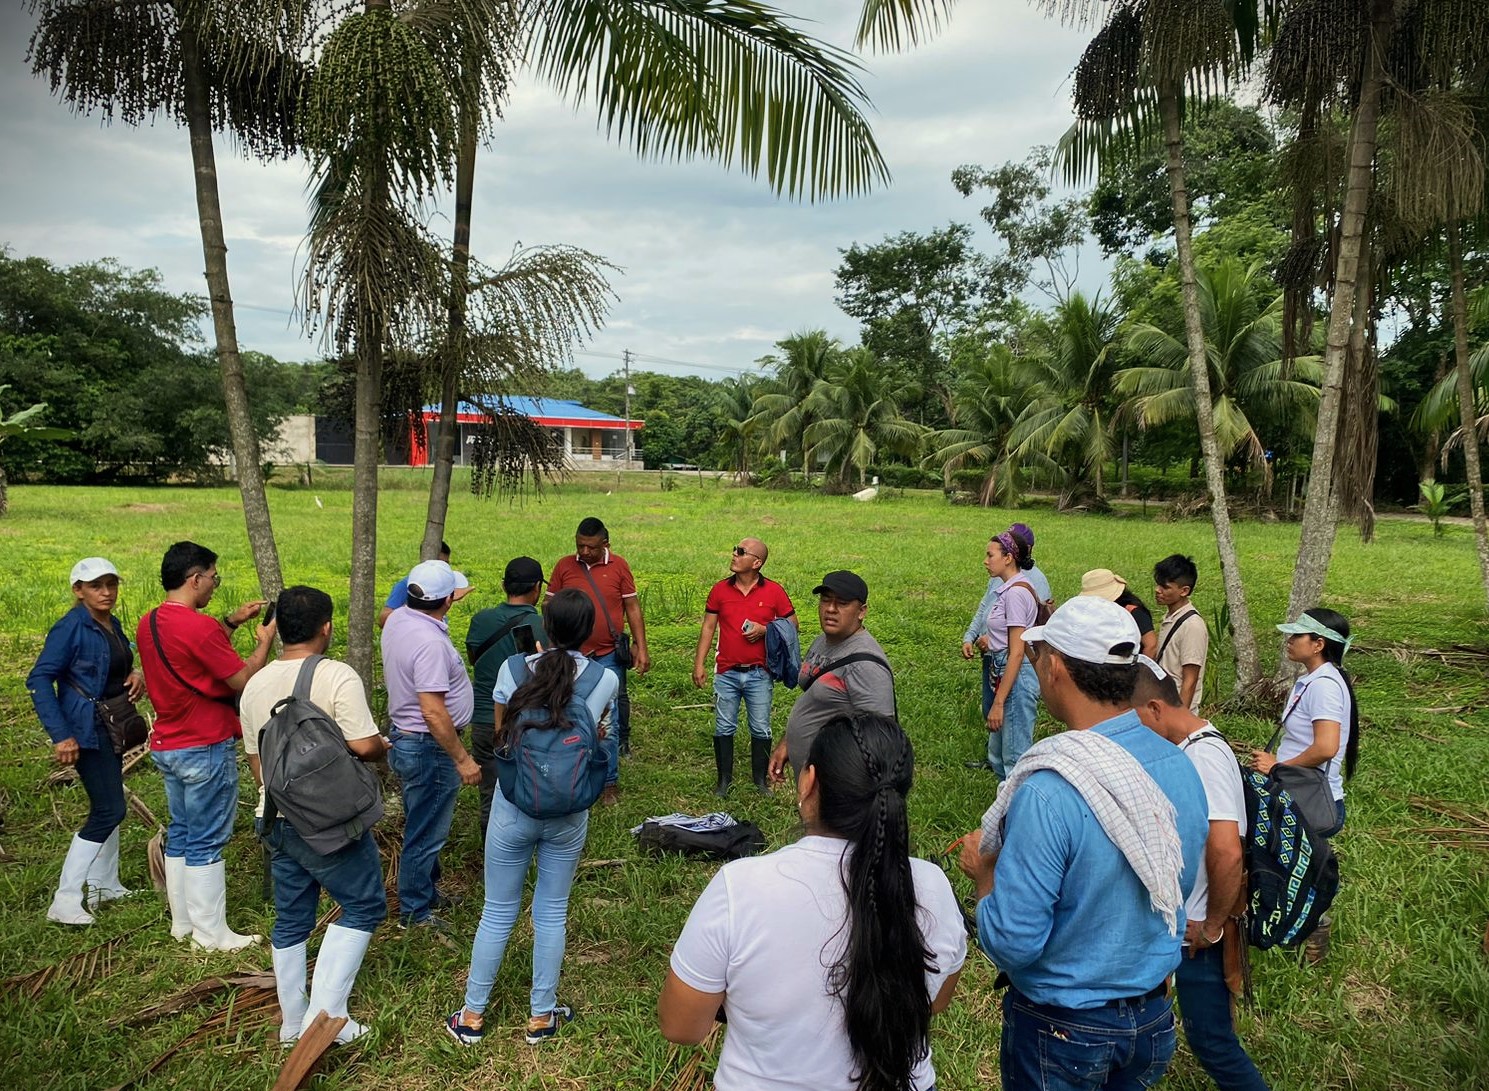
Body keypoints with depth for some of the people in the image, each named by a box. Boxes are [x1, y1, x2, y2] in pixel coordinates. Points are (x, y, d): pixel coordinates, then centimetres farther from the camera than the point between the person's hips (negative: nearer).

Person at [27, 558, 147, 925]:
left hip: (110, 726, 9)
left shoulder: (112, 625, 8)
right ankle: (65, 901, -4)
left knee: (108, 805, 16)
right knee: (109, 809, -11)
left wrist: (135, 675, -3)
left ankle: (103, 885, 29)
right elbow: (38, 679, -19)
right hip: (86, 729, -9)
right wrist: (61, 735, -23)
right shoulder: (71, 627, -16)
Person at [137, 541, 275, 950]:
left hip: (167, 747, 9)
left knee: (180, 834, 18)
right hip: (207, 748, -9)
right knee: (206, 843, 1)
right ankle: (211, 933, 10)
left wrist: (231, 622, 16)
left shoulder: (148, 623, 5)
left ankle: (182, 921, 28)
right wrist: (264, 641, -4)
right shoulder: (199, 626, -23)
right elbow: (245, 681, -18)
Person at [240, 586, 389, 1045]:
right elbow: (364, 745, -21)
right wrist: (385, 748, 1)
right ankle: (324, 1012, 0)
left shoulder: (255, 685, 6)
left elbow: (256, 761, 15)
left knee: (291, 919, 17)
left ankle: (293, 1022, 29)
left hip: (276, 818, 7)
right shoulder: (337, 676, -16)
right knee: (363, 906, 8)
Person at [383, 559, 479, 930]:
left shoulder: (398, 619, -1)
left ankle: (427, 890, 43)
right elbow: (433, 711, -31)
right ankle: (415, 912, 23)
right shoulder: (430, 642, -30)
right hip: (429, 748, -10)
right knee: (425, 834, 7)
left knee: (422, 827, 26)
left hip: (403, 737, 10)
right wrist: (462, 759, -23)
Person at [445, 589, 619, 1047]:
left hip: (513, 807, 0)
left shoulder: (513, 670, -11)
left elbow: (500, 734, 4)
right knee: (552, 913, 15)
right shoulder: (605, 680, -11)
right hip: (569, 814, 0)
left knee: (498, 912, 15)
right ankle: (541, 1016, 29)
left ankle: (472, 1016, 28)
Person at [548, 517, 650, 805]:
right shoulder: (564, 566, 2)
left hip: (608, 658, -1)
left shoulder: (618, 565, -1)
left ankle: (609, 782, 12)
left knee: (608, 723, 1)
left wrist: (641, 648, -1)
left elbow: (633, 608, 3)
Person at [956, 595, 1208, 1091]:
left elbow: (1011, 943, -27)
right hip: (1154, 1016, 6)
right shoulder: (1180, 766, -9)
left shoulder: (1049, 792, -32)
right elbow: (1179, 887, 7)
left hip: (1063, 1030, -5)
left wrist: (985, 865, -10)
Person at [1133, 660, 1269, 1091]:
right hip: (1170, 924, 9)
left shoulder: (1203, 756, -26)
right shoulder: (1183, 748, 3)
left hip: (1198, 935, -9)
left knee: (1211, 1041, 5)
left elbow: (1226, 853, -33)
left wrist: (1213, 926, -20)